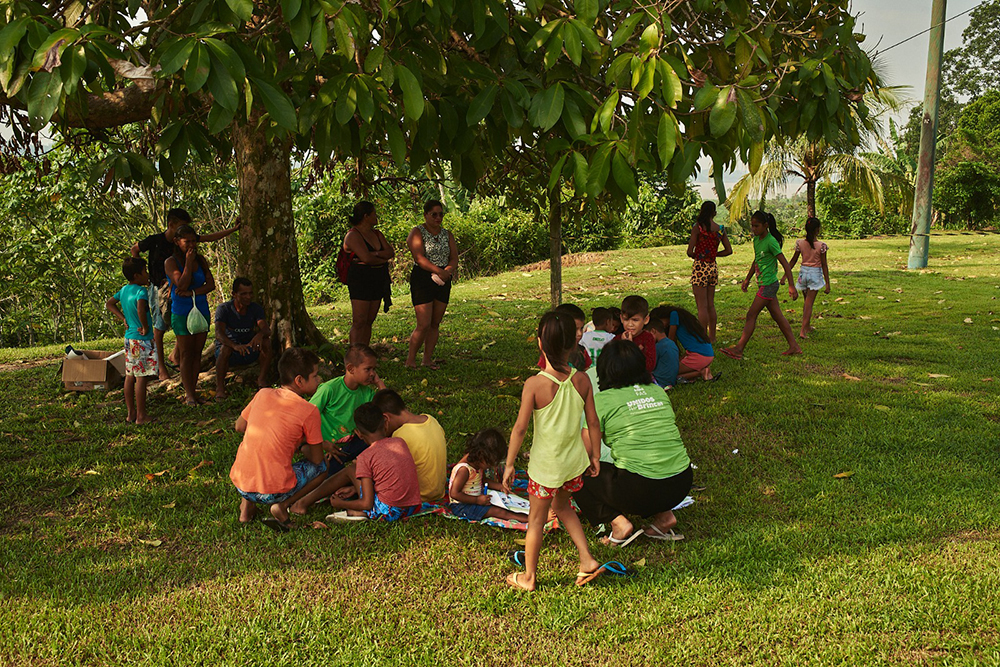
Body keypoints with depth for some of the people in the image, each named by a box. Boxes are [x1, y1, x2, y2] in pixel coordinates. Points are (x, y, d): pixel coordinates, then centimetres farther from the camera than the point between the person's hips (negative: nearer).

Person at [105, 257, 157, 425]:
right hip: (142, 341, -9)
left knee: (130, 376, 13)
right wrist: (146, 327, -21)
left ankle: (131, 413, 20)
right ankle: (141, 416, -1)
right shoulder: (141, 291, -16)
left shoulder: (124, 290, 10)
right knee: (142, 377, -4)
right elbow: (141, 309, -34)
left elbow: (110, 304, 24)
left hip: (129, 338, 9)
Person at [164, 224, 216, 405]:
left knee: (197, 353, 5)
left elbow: (211, 284, 0)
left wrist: (192, 292, -14)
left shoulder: (200, 260, 8)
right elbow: (182, 285, -17)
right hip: (182, 312, -4)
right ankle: (189, 395, 0)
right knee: (186, 354, -3)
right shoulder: (171, 262, -5)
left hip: (202, 310, 4)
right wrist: (188, 262, -17)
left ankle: (192, 392, 10)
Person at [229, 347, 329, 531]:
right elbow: (316, 459, 0)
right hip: (274, 491, -5)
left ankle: (247, 505, 19)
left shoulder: (263, 394, 5)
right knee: (323, 466, 17)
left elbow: (240, 427, 20)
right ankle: (282, 506, -1)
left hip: (240, 484, 5)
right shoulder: (309, 411, -9)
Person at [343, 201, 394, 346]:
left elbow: (391, 252, 4)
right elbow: (367, 258, -21)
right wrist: (383, 259, -4)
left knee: (369, 321, 8)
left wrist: (374, 254, -13)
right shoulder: (353, 235, -9)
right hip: (360, 278, -7)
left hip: (378, 279, 8)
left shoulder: (376, 234, 16)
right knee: (359, 322, -10)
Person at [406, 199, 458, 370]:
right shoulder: (417, 233, -4)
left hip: (443, 281, 6)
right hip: (422, 279, -6)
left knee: (435, 324, 7)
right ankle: (410, 360, 3)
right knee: (424, 325, -10)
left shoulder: (447, 234, 14)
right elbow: (419, 258, -16)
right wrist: (439, 271, -25)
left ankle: (428, 358, 17)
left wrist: (448, 270, -14)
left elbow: (454, 258, 8)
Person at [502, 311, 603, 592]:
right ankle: (587, 560, 26)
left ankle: (528, 577, 29)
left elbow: (520, 428, -15)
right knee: (562, 505, 30)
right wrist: (595, 456, 15)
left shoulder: (534, 384, -21)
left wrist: (509, 464, -4)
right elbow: (593, 423, 1)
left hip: (545, 465, -4)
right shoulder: (582, 380, -9)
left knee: (536, 519, 14)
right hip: (575, 462, 4)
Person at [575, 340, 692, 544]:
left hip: (642, 490, -6)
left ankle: (618, 522, -2)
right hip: (682, 484, 6)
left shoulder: (602, 400, -2)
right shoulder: (659, 392, 13)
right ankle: (663, 514, 15)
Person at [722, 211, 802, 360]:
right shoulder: (756, 240, 9)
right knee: (778, 317, 11)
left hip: (768, 284, -9)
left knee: (751, 315, -7)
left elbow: (785, 264, -17)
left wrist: (791, 286, -20)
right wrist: (747, 279, 28)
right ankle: (794, 347, 16)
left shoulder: (771, 242, -17)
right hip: (764, 284, 9)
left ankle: (739, 349, -3)